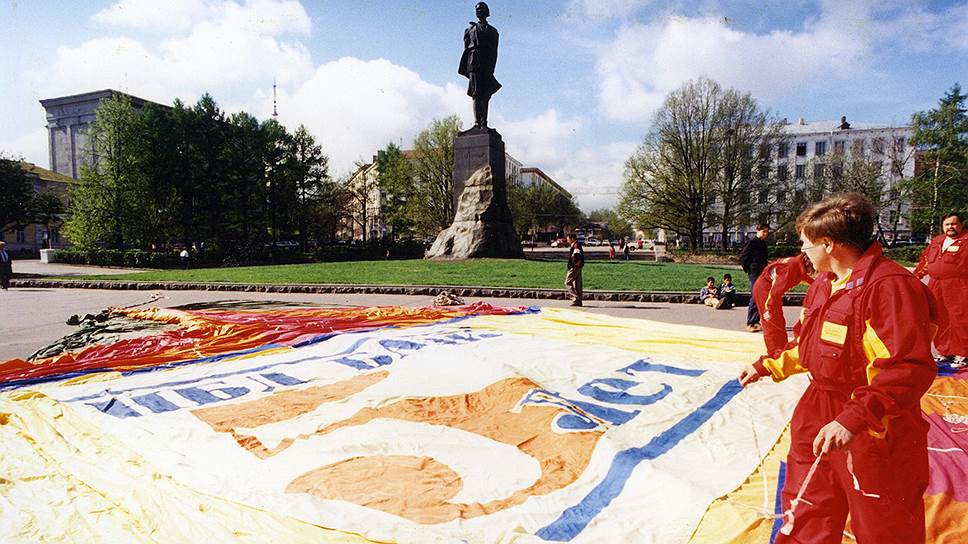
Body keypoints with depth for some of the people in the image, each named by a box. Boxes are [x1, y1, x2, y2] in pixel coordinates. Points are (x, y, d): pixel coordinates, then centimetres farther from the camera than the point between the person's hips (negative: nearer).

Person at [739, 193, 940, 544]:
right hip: (818, 420, 8)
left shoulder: (889, 285, -21)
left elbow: (911, 369, -28)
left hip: (874, 435, -8)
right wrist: (766, 367, 14)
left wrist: (854, 418, -34)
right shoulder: (823, 284, 8)